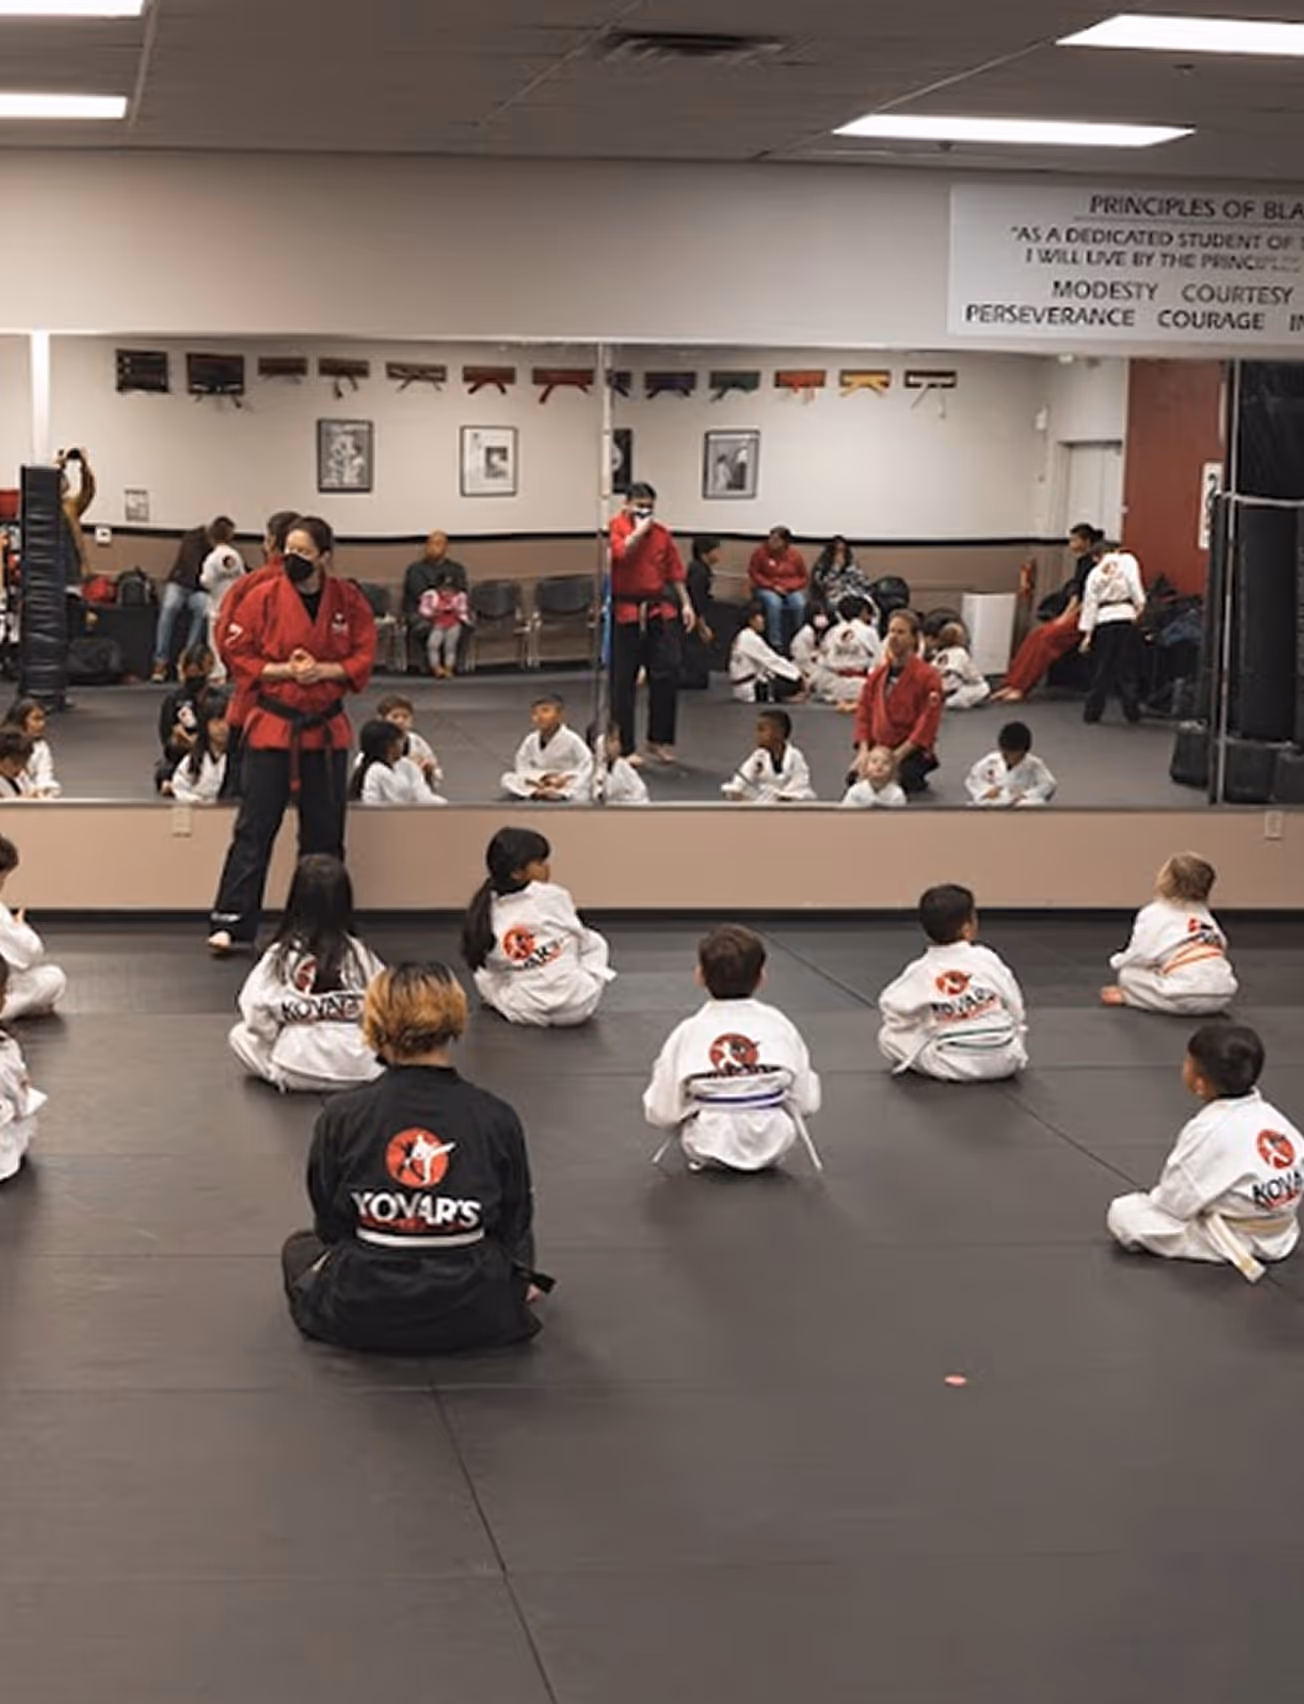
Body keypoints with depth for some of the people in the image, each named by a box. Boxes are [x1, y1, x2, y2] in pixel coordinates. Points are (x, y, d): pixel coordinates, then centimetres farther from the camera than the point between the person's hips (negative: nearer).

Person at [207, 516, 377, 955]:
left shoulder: (348, 600, -1)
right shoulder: (264, 596, -7)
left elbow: (363, 658, 2)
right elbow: (238, 655, -4)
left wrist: (323, 670, -15)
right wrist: (285, 670, -17)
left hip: (326, 729, 3)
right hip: (272, 725, -3)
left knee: (324, 833, 11)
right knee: (254, 829, -5)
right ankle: (232, 923, -5)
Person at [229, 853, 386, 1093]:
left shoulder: (280, 956, -6)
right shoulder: (358, 954, -3)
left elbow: (254, 1010, -12)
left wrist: (278, 1039, 6)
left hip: (295, 1065, -1)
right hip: (357, 1069, 2)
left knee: (240, 1036, 21)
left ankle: (279, 1073, 1)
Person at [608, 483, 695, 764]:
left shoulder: (661, 533, 10)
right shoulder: (615, 527, -4)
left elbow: (675, 572, 14)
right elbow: (621, 552, -24)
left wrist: (685, 604, 9)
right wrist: (640, 528, -15)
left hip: (659, 610, 4)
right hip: (625, 611, -4)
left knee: (668, 672, -3)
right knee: (623, 681, 1)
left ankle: (659, 740, 11)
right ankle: (625, 748, 11)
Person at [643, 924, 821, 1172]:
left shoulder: (688, 1033, -12)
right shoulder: (778, 1026, -8)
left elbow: (661, 1115, -10)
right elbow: (807, 1104, -3)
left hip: (710, 1147, -1)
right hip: (772, 1146, 1)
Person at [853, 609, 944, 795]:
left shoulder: (928, 677, -9)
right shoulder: (878, 674, 9)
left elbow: (927, 724, -14)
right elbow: (864, 712, 11)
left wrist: (897, 755, -19)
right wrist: (864, 751, -4)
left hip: (910, 751, -5)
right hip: (877, 749, 5)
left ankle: (917, 780, 6)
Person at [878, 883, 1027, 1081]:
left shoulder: (921, 971, -9)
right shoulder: (987, 960, -6)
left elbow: (890, 1004, -8)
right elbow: (1015, 1007, 1)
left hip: (954, 1065, -2)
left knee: (889, 1037, 10)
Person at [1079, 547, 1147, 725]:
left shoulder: (1095, 573, 13)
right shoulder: (1127, 561, 6)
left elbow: (1090, 603, 11)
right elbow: (1134, 583, -10)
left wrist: (1087, 633, 10)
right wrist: (1140, 605, -13)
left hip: (1103, 620, 2)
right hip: (1125, 618, -2)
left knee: (1101, 670, 9)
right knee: (1126, 669, 3)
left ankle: (1092, 712, 12)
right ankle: (1132, 711, 4)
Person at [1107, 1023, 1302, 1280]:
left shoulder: (1208, 1131, -24)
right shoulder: (1269, 1115, -2)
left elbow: (1175, 1201, -19)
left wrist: (1151, 1196, 5)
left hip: (1240, 1240, -8)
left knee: (1122, 1213, -10)